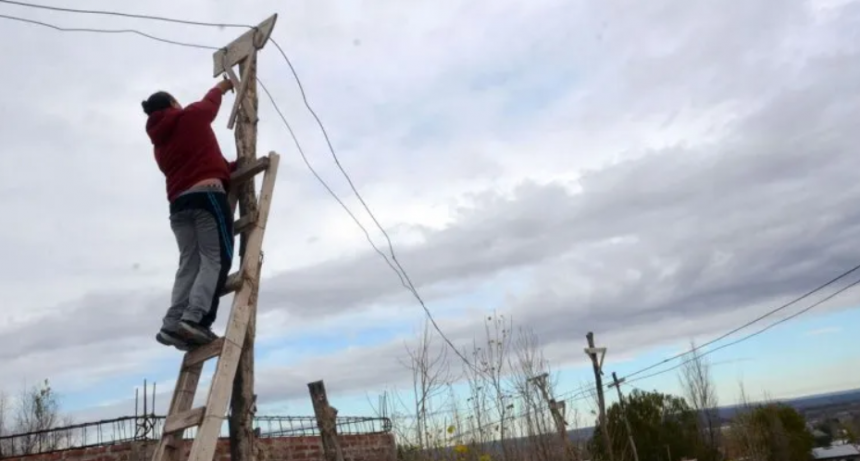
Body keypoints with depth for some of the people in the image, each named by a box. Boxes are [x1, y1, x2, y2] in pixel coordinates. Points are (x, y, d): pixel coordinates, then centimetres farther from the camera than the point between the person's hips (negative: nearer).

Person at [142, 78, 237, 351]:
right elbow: (210, 102, 28)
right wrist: (222, 87, 48)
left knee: (189, 264, 3)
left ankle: (173, 323, -10)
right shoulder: (191, 117, 8)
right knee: (216, 258, -12)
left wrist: (231, 167, 30)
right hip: (207, 193, -7)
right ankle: (195, 318, -27)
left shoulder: (159, 144, 24)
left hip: (178, 202, 7)